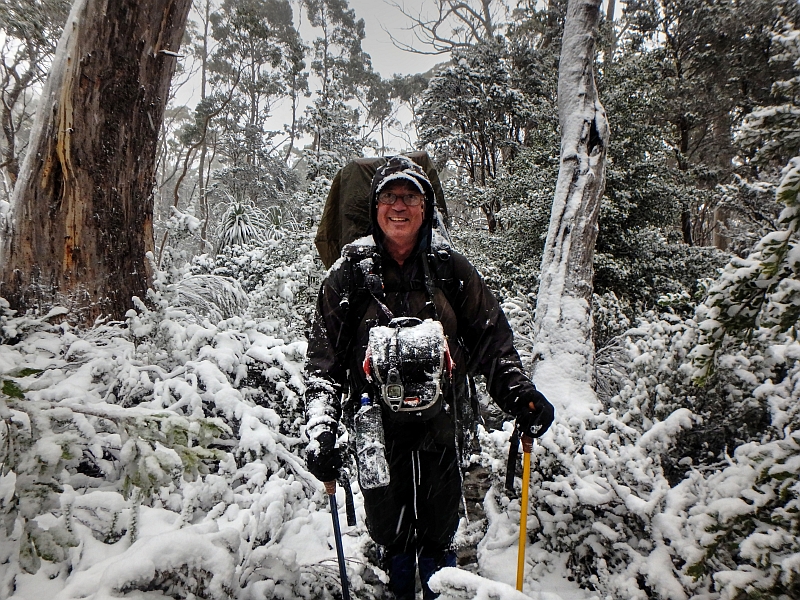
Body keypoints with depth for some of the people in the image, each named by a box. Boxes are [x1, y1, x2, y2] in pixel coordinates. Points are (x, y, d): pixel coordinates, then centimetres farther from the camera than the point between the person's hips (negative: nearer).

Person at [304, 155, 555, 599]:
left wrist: (518, 392, -15)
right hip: (377, 425, 0)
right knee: (388, 528, 16)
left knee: (439, 536, 13)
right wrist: (321, 429, -14)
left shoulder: (451, 269, -1)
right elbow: (323, 359, -5)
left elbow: (491, 337, 0)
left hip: (439, 420, 0)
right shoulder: (348, 275, -3)